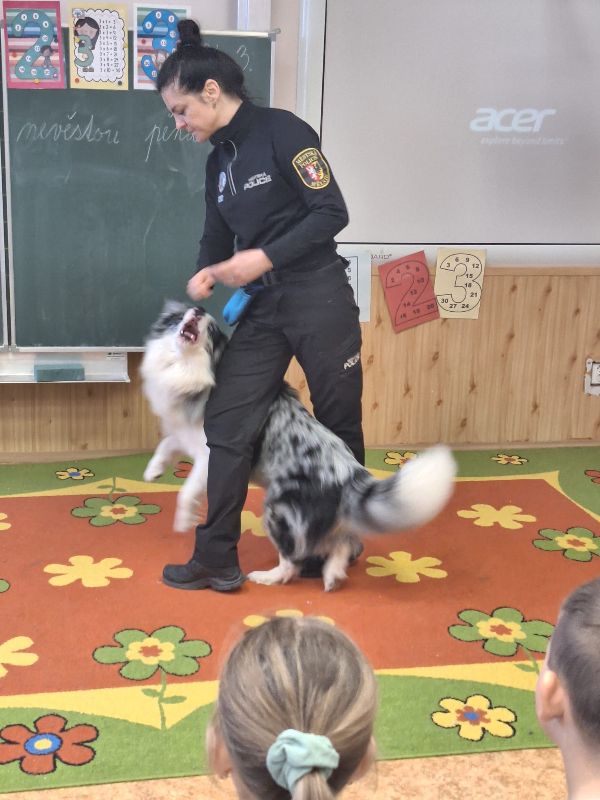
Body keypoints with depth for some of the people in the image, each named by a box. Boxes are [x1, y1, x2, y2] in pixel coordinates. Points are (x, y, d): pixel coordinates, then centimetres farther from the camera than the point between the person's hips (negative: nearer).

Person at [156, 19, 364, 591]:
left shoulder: (281, 131, -11)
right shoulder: (219, 159, 11)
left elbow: (332, 212, -15)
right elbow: (218, 235, 18)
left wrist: (265, 257, -20)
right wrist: (205, 275, -4)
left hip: (319, 302, -7)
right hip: (262, 309, 7)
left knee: (339, 425, 9)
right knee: (227, 425, 2)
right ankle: (217, 560, 11)